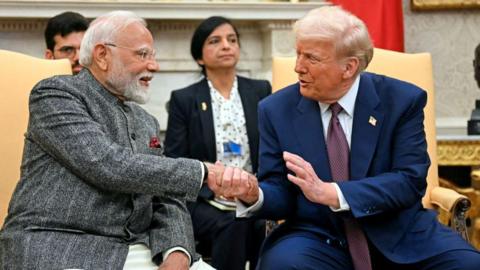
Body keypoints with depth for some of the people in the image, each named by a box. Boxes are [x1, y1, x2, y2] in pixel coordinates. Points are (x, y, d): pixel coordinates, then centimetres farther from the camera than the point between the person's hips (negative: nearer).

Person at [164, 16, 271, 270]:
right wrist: (214, 190, -15)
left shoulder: (260, 91, 12)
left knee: (268, 226, -31)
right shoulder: (183, 99, 6)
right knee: (232, 225, -34)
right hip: (204, 201, -2)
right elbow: (174, 163, 0)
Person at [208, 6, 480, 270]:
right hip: (319, 239, 0)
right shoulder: (277, 110, 0)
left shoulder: (402, 100, -5)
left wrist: (330, 193, -26)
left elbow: (410, 181, -14)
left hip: (399, 236, 0)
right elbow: (281, 193, 1)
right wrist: (253, 194, -24)